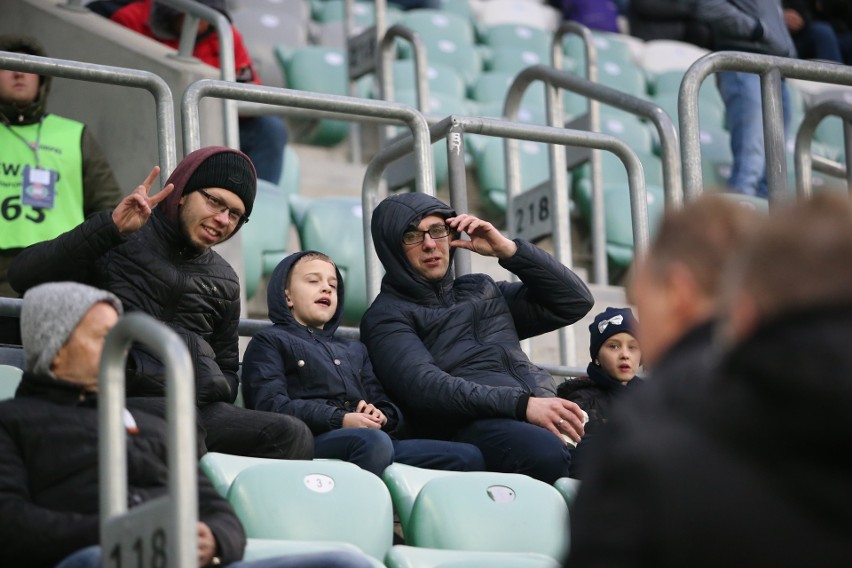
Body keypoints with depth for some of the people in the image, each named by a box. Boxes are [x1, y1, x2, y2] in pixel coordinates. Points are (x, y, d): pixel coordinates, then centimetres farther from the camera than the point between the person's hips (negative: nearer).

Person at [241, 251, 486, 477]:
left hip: (375, 439, 6)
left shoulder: (354, 350, 38)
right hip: (313, 439, -6)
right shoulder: (269, 342, 18)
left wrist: (382, 417, 1)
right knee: (373, 441, -41)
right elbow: (271, 405, -1)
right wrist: (340, 420, -14)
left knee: (468, 456, -17)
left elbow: (389, 409, 28)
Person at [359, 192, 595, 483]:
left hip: (541, 412, 6)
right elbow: (424, 387, -8)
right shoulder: (387, 316, 11)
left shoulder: (481, 290, 31)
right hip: (472, 424, -6)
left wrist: (509, 250, 17)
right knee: (548, 452, -39)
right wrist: (521, 404, -19)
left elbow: (576, 301, 29)